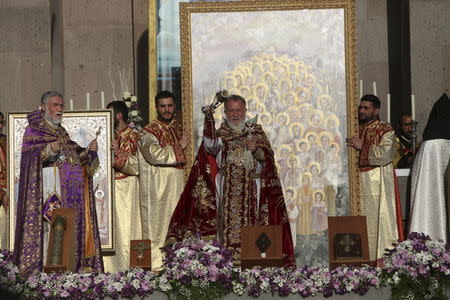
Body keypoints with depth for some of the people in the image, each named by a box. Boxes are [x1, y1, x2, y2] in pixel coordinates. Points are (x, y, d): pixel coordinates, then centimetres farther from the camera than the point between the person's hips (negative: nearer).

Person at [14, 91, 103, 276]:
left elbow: (74, 157, 22)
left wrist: (88, 150, 4)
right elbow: (29, 157, -10)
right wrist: (48, 150, -27)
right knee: (48, 224, -14)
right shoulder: (33, 130, 3)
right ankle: (40, 266, -15)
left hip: (66, 188, 7)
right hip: (46, 187, -7)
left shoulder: (61, 132, 24)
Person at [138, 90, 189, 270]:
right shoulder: (149, 132, -7)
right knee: (158, 223, -7)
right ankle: (156, 264, -5)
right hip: (158, 189, -6)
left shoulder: (177, 127, 15)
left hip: (177, 186, 7)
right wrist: (179, 147, -12)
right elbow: (155, 155, -23)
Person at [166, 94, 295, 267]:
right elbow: (211, 146, -15)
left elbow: (268, 159, 6)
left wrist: (256, 149, -14)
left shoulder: (256, 131, 13)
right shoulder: (220, 133, 9)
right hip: (227, 192, -1)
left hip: (251, 193, 1)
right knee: (229, 228, -9)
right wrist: (209, 121, -28)